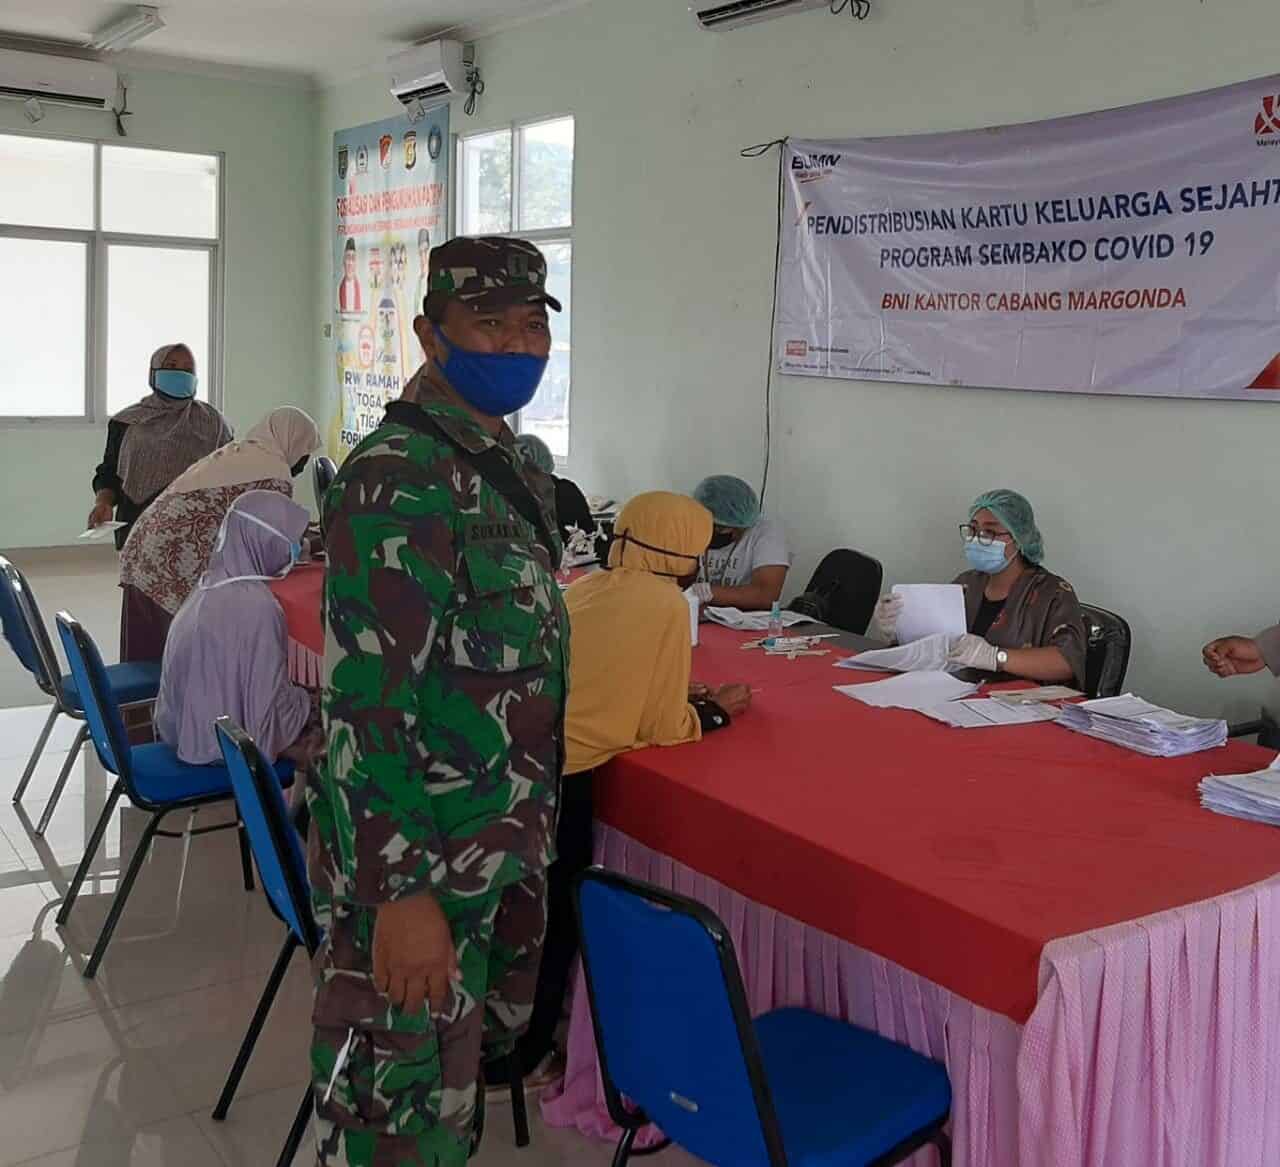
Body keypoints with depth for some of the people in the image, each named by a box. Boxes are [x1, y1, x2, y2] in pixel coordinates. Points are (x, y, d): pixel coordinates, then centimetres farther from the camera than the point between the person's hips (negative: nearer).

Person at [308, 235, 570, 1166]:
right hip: (420, 856, -9)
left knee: (491, 1049, 24)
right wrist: (405, 892, -25)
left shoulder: (514, 463, 8)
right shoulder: (399, 478, -21)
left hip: (511, 843, 9)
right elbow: (369, 703, -24)